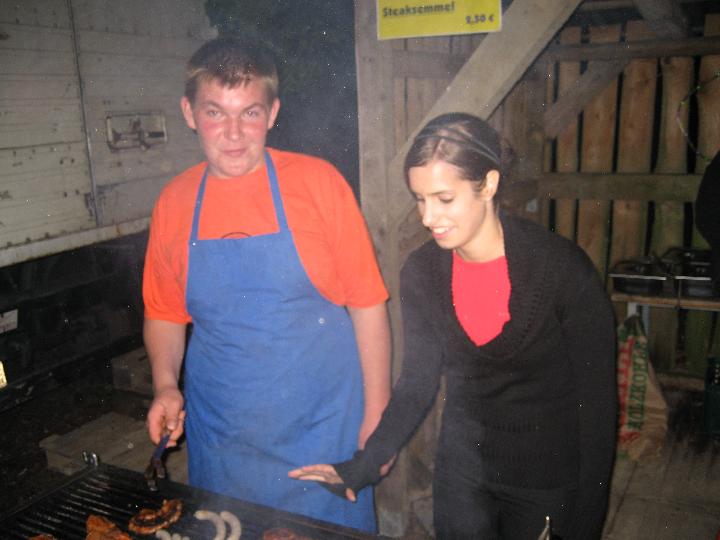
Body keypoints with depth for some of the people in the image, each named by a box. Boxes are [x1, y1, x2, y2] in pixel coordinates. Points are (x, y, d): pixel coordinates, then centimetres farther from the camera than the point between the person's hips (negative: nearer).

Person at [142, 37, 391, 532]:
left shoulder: (317, 182, -10)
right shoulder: (174, 203, -1)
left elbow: (367, 304, -8)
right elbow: (165, 313, 11)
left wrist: (376, 414, -7)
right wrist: (166, 385, -5)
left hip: (322, 431, -2)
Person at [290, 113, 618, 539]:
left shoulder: (562, 268, -22)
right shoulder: (421, 273, -10)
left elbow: (598, 399, -15)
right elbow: (417, 382, -3)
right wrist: (365, 465, -14)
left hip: (550, 476, -2)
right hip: (463, 468, 3)